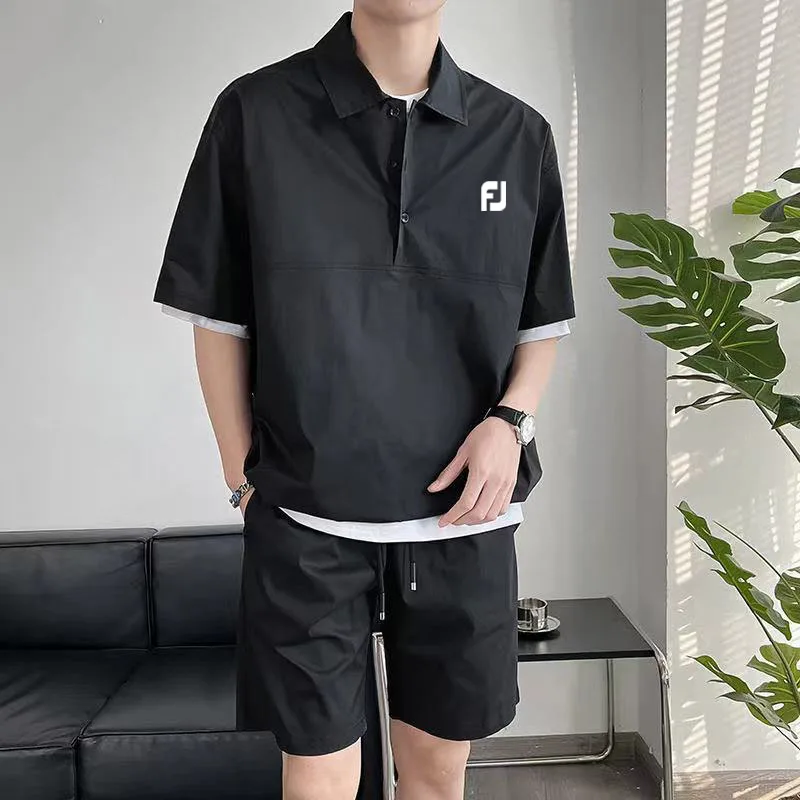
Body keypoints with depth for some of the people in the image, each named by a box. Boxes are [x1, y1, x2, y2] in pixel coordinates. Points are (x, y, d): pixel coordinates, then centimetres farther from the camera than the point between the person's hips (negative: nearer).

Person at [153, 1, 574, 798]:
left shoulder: (518, 135, 5)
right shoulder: (255, 114, -2)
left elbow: (543, 320, 13)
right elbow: (217, 318, 3)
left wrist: (510, 419, -5)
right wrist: (244, 478, 0)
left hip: (464, 517, 3)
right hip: (306, 520, -2)